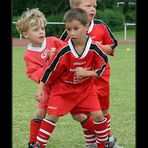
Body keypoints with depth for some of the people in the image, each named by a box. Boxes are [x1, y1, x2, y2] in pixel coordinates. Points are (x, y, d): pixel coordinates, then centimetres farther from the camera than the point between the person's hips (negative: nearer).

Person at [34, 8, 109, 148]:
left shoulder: (93, 48, -20)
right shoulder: (64, 51, -23)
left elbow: (102, 66, -9)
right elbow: (50, 69, -12)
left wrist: (87, 73, -24)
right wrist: (40, 88, -8)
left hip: (86, 88, 1)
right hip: (63, 88, -1)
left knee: (98, 115, -6)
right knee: (51, 115, -9)